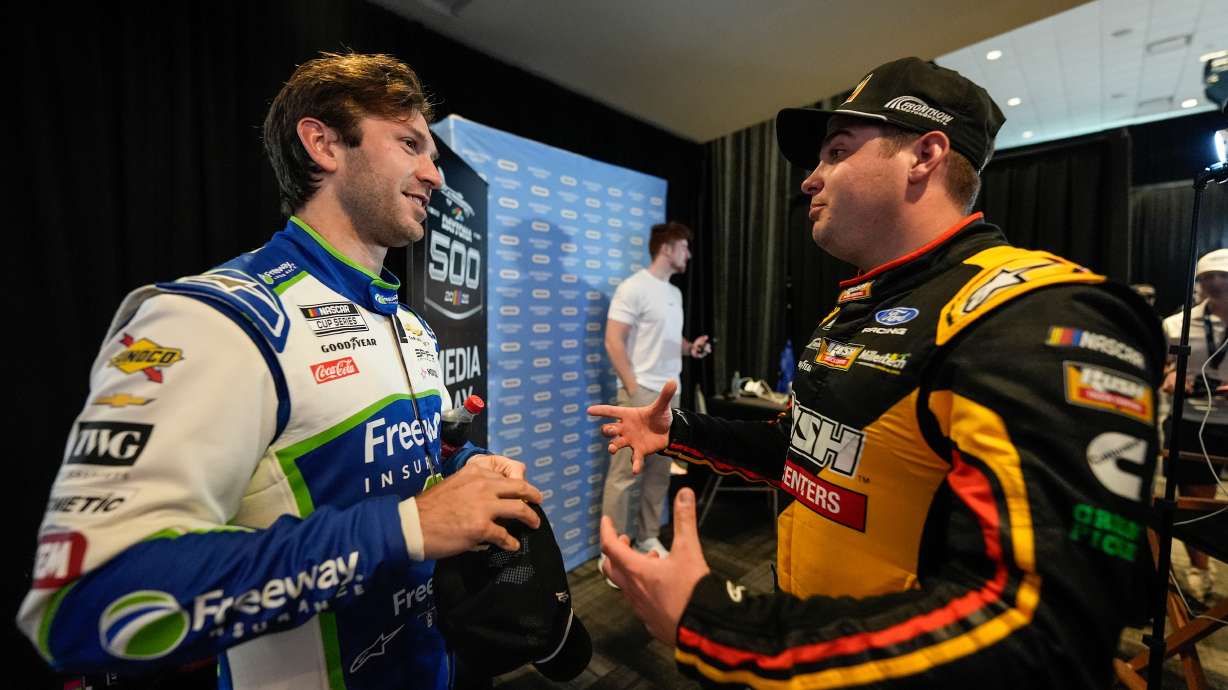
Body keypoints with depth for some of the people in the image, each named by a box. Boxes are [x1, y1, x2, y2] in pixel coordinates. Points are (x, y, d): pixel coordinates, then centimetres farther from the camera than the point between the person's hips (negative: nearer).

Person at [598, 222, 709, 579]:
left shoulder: (675, 292, 16)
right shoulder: (634, 288, -11)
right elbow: (613, 341, -15)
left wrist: (691, 347, 4)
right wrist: (634, 389, -17)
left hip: (670, 395, 9)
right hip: (641, 394, -8)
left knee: (659, 471, 14)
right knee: (625, 474, -2)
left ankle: (648, 538, 29)